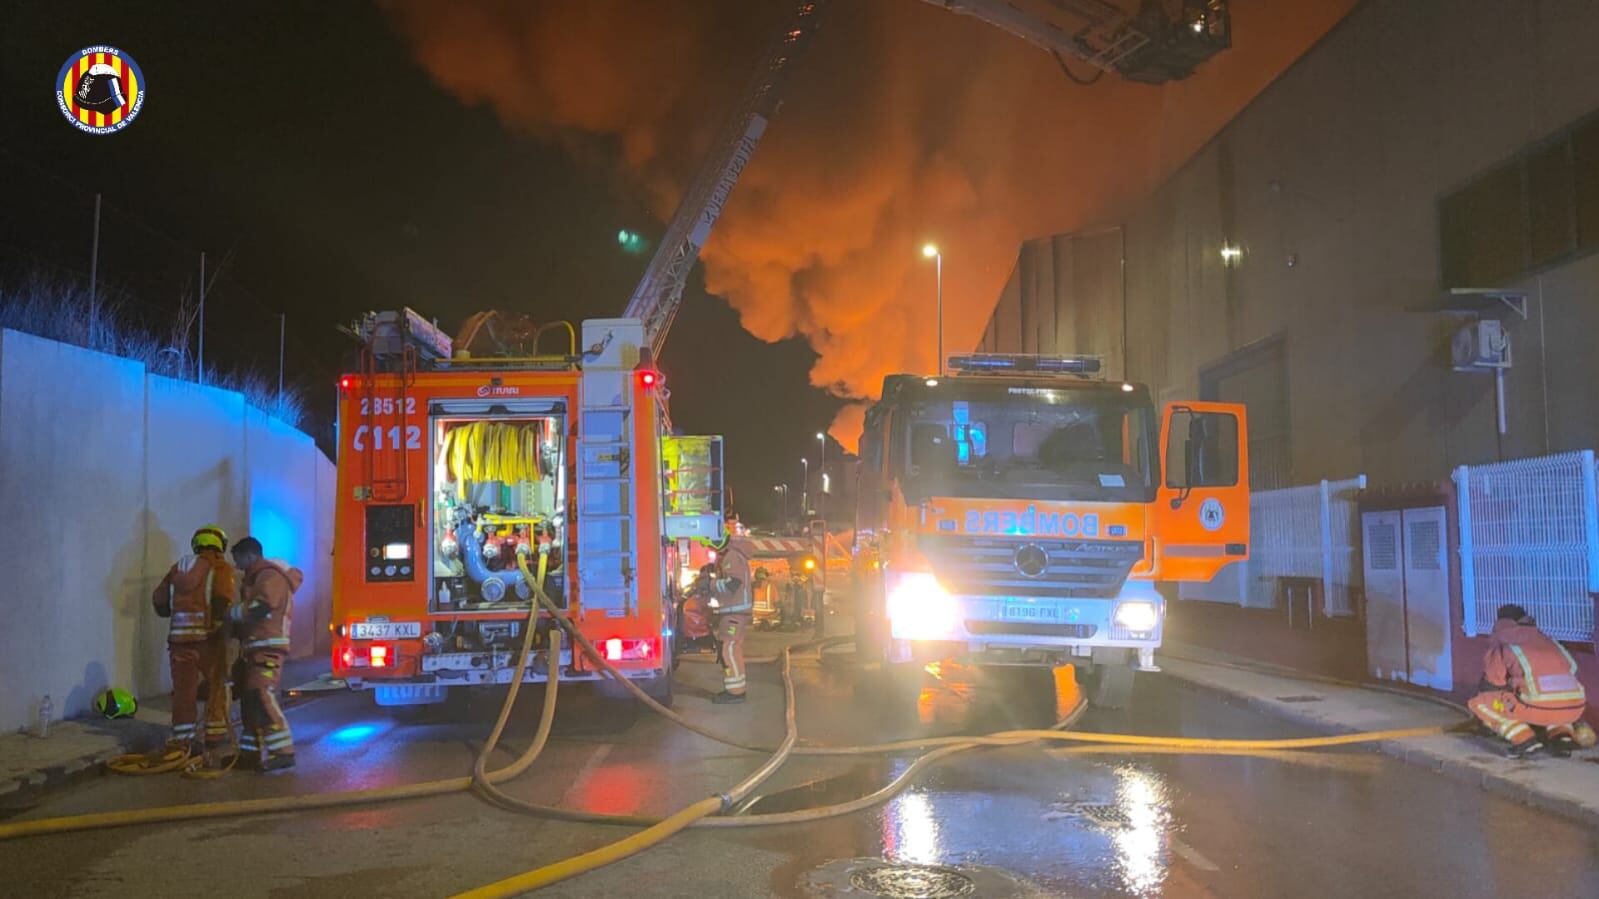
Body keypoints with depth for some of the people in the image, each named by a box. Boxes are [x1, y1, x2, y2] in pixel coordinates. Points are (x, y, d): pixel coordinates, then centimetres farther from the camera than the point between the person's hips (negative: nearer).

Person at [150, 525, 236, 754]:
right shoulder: (220, 567, 0)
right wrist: (227, 623, -6)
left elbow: (159, 599, 14)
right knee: (217, 685, 12)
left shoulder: (178, 567, 16)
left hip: (179, 635, 4)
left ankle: (181, 740, 9)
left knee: (183, 690, 9)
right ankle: (215, 735, 12)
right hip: (207, 634, -4)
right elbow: (222, 600, -16)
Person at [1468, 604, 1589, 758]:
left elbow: (1490, 689, 24)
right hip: (1574, 707, 5)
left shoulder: (1499, 648, 17)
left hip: (1540, 705, -5)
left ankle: (1524, 739, -4)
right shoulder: (1547, 641, 33)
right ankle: (1562, 734, 12)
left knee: (1478, 704, 14)